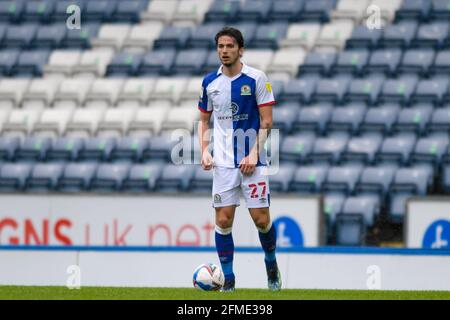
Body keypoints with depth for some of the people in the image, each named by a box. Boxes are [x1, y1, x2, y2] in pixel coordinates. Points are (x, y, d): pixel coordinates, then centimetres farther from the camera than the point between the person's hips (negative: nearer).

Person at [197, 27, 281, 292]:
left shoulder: (257, 79, -5)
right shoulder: (210, 82, 5)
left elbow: (266, 121, -4)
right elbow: (204, 120, 15)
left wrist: (254, 154, -13)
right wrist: (205, 150, 0)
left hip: (252, 161, -2)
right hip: (223, 162, 3)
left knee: (261, 219, -4)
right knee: (223, 220, -3)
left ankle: (272, 264, 23)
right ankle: (228, 278, 6)